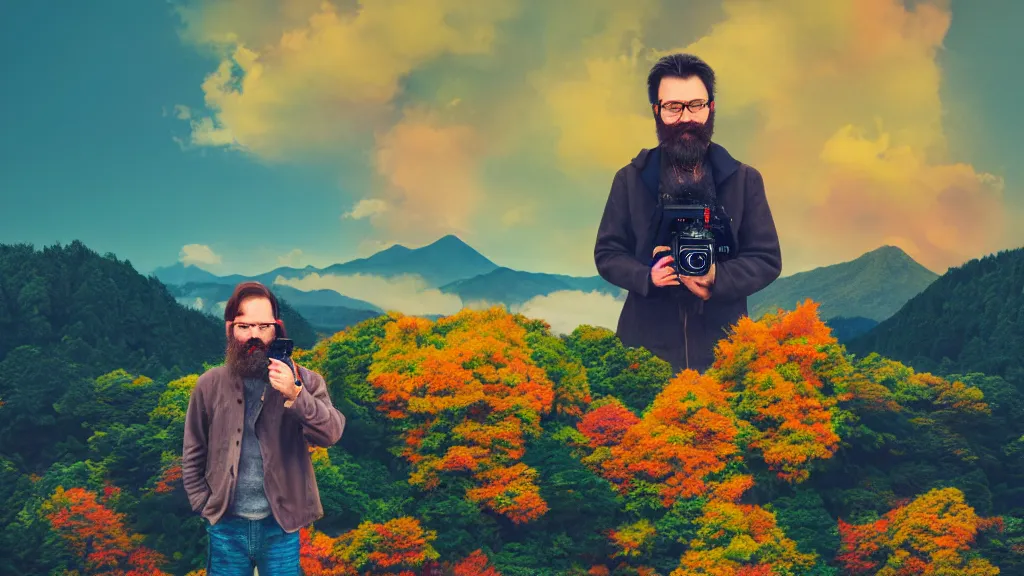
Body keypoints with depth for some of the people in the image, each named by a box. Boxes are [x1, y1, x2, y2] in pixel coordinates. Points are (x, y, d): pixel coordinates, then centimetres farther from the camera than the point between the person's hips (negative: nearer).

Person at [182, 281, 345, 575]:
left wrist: (295, 395, -25)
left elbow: (331, 433, -14)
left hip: (280, 526, -1)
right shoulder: (210, 385, 0)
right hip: (227, 526, 1)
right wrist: (205, 506, -1)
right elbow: (193, 454, 6)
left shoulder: (304, 380, -2)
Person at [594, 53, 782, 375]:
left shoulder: (744, 180, 5)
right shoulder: (630, 179, 6)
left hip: (722, 344, 0)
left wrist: (717, 277, -16)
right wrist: (647, 276, -14)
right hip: (648, 342, 0)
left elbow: (767, 259, 3)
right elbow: (607, 254, 7)